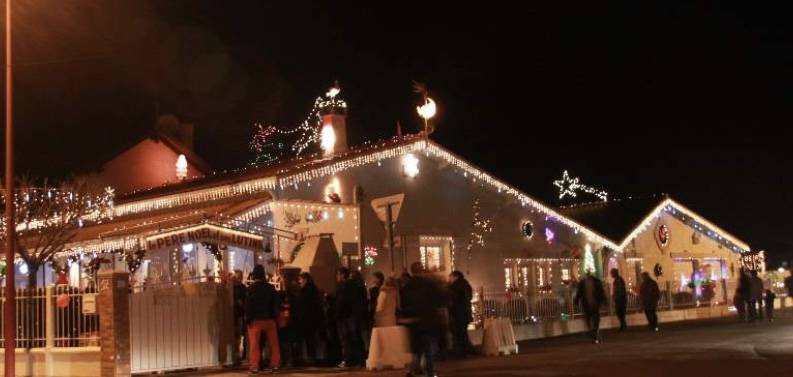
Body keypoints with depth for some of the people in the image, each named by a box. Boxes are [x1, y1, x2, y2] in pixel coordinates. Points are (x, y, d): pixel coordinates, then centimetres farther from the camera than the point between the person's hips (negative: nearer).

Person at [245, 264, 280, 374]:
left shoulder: (251, 288, -7)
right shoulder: (270, 287, 3)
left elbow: (248, 304, -9)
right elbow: (275, 304, 7)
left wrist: (248, 318, -5)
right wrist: (275, 316, 13)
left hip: (256, 319, -3)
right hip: (269, 318, 3)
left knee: (254, 344, -2)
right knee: (273, 343, 10)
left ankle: (254, 367, -6)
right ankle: (274, 365, 11)